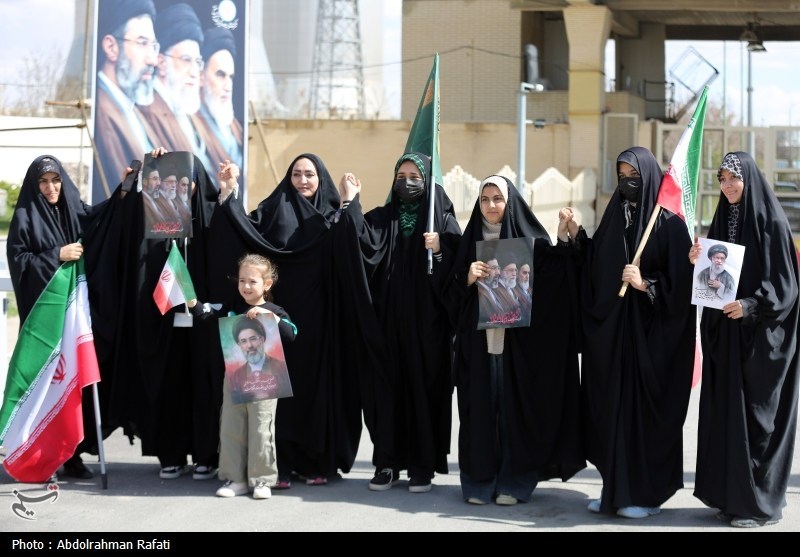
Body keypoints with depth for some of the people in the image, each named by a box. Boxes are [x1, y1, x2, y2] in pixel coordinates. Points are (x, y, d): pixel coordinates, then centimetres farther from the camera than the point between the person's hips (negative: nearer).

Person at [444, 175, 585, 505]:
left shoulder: (531, 240, 3)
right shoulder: (469, 242, 10)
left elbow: (550, 285, -6)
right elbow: (451, 295, 10)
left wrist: (568, 242, -19)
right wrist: (467, 278, -10)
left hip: (517, 341, -2)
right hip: (478, 340, 2)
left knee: (514, 408, -1)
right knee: (480, 409, 1)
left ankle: (514, 481, 8)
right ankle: (479, 481, 9)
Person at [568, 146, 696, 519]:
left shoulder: (669, 223, -7)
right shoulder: (614, 217, 11)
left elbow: (679, 282, -11)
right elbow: (595, 269, 10)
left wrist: (645, 284, -24)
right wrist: (576, 235, 2)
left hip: (649, 334, -6)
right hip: (610, 329, 6)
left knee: (645, 409, -2)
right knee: (611, 408, 7)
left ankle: (646, 492, 6)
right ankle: (616, 488, 15)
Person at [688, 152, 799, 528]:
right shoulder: (722, 221, 13)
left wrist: (751, 306, -25)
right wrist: (697, 262, -4)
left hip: (760, 337, -7)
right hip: (724, 334, 7)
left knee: (755, 414, -4)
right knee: (725, 411, 7)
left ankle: (759, 501, 3)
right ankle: (730, 494, 15)